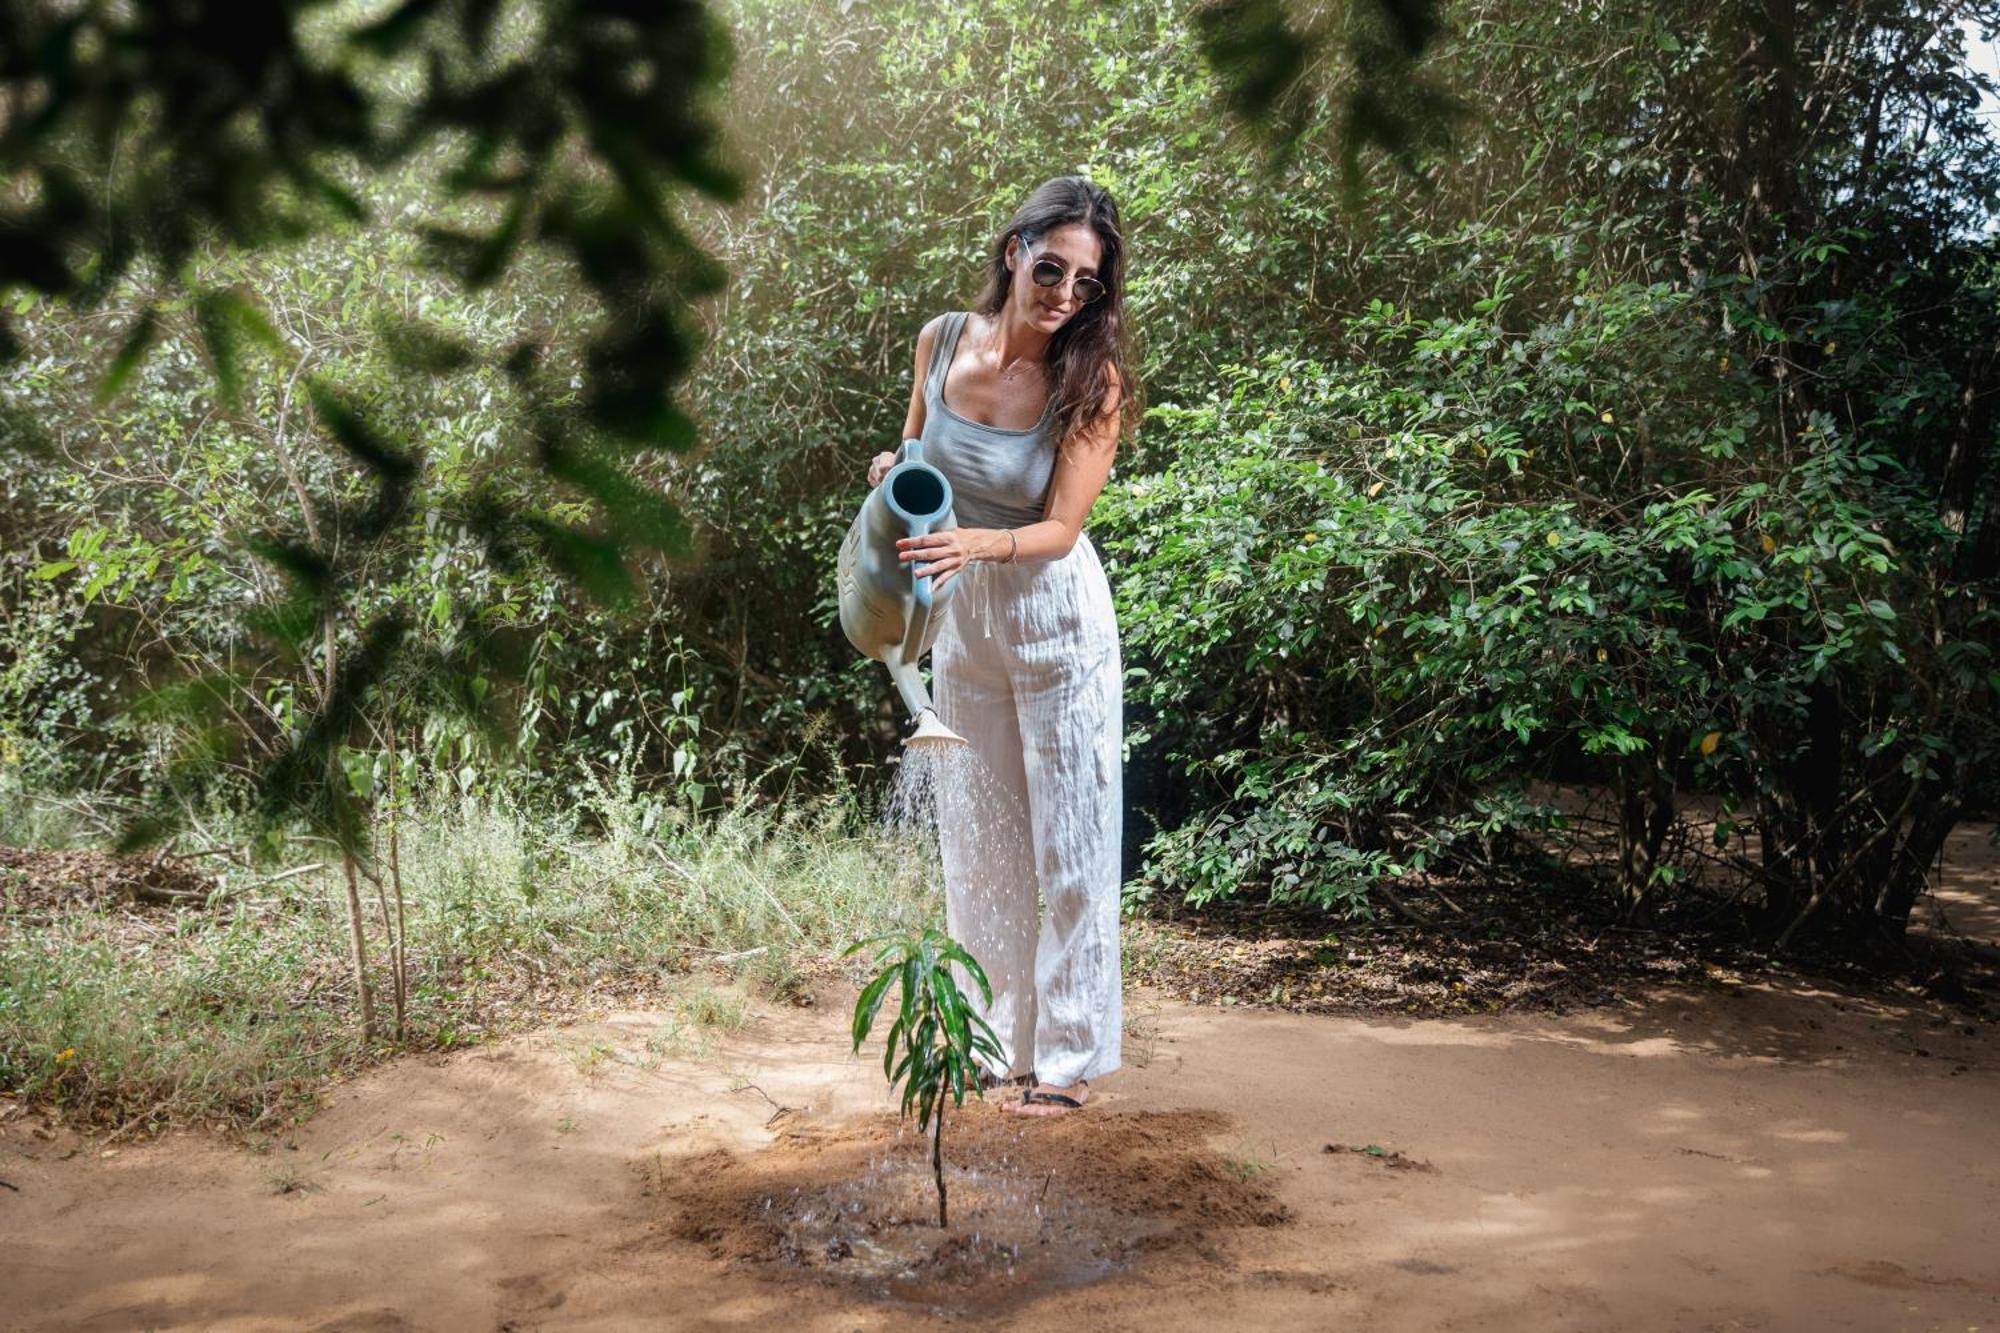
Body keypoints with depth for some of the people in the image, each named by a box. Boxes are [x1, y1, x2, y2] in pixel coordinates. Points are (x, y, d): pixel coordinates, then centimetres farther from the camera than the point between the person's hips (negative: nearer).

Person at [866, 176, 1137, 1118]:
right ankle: (997, 1035, 26)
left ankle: (1070, 1054, 13)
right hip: (960, 615, 5)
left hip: (1055, 618, -5)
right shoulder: (944, 340, -7)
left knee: (1068, 840, 2)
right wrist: (894, 477, -12)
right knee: (975, 836, 12)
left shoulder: (1091, 380, -18)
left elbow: (1061, 527, -20)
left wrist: (976, 544, -37)